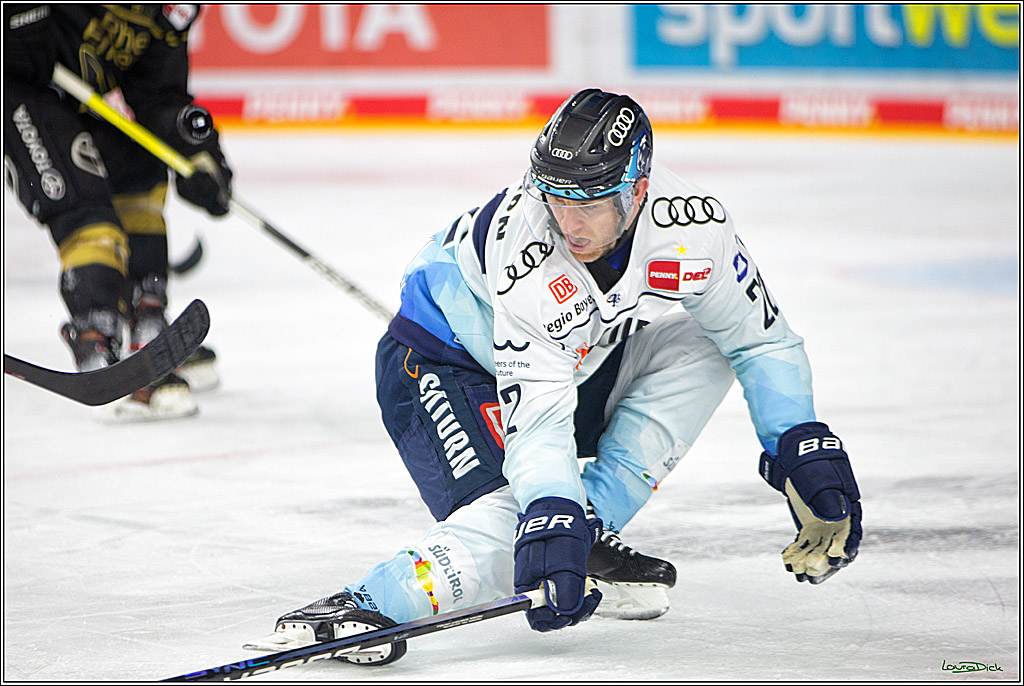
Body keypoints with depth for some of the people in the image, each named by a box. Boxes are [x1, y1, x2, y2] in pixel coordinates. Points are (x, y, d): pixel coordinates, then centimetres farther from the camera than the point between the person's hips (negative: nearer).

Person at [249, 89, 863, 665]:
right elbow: (537, 415, -38)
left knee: (701, 347, -10)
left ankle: (594, 529, -5)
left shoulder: (691, 222, -22)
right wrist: (551, 516, -51)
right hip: (437, 368, -7)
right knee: (508, 534, -30)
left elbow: (762, 340, -7)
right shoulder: (532, 260, -37)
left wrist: (804, 446, -14)